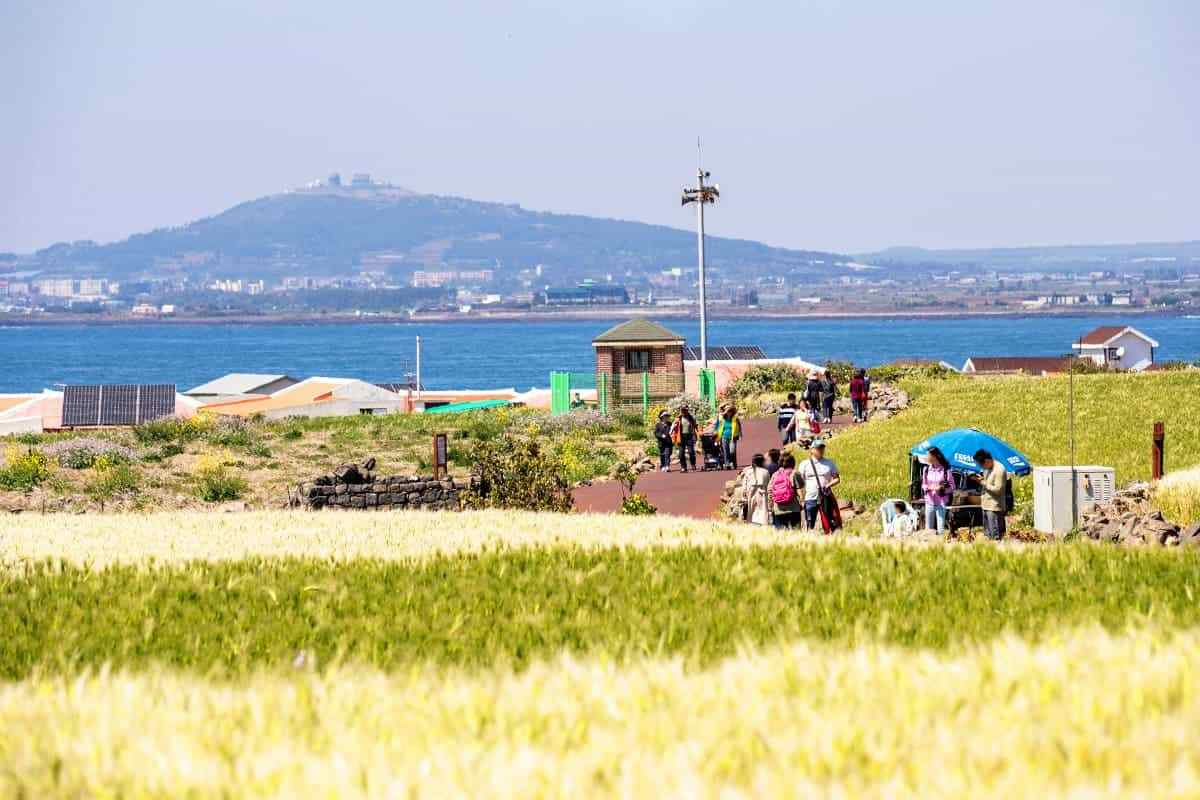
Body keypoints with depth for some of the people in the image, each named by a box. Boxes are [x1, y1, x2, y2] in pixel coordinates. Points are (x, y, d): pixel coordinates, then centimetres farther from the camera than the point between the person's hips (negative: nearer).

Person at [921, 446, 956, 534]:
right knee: (929, 527, 7)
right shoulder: (927, 469, 5)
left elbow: (952, 487, -3)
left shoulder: (946, 470, -7)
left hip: (941, 502, -4)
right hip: (929, 501, 4)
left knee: (941, 528, -4)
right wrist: (926, 487, -10)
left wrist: (942, 488, -19)